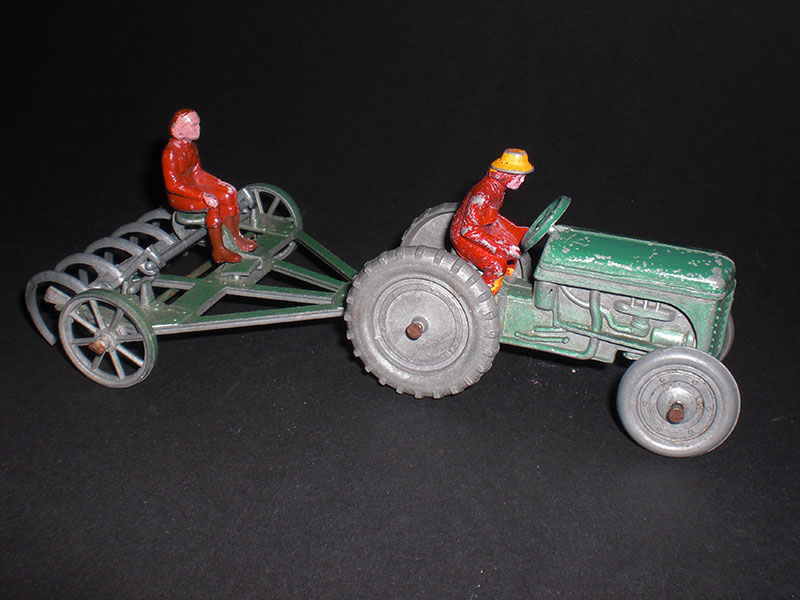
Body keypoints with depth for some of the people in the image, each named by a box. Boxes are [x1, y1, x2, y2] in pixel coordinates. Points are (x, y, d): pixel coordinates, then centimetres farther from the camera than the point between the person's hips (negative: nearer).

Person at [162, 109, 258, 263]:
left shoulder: (190, 146, 6)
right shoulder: (170, 152, -22)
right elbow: (173, 185, -25)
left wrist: (217, 183, 1)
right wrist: (202, 196, -30)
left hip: (194, 185, 8)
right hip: (178, 196, -8)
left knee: (228, 192, -10)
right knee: (213, 204, -28)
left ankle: (236, 237, -6)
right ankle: (218, 251, -19)